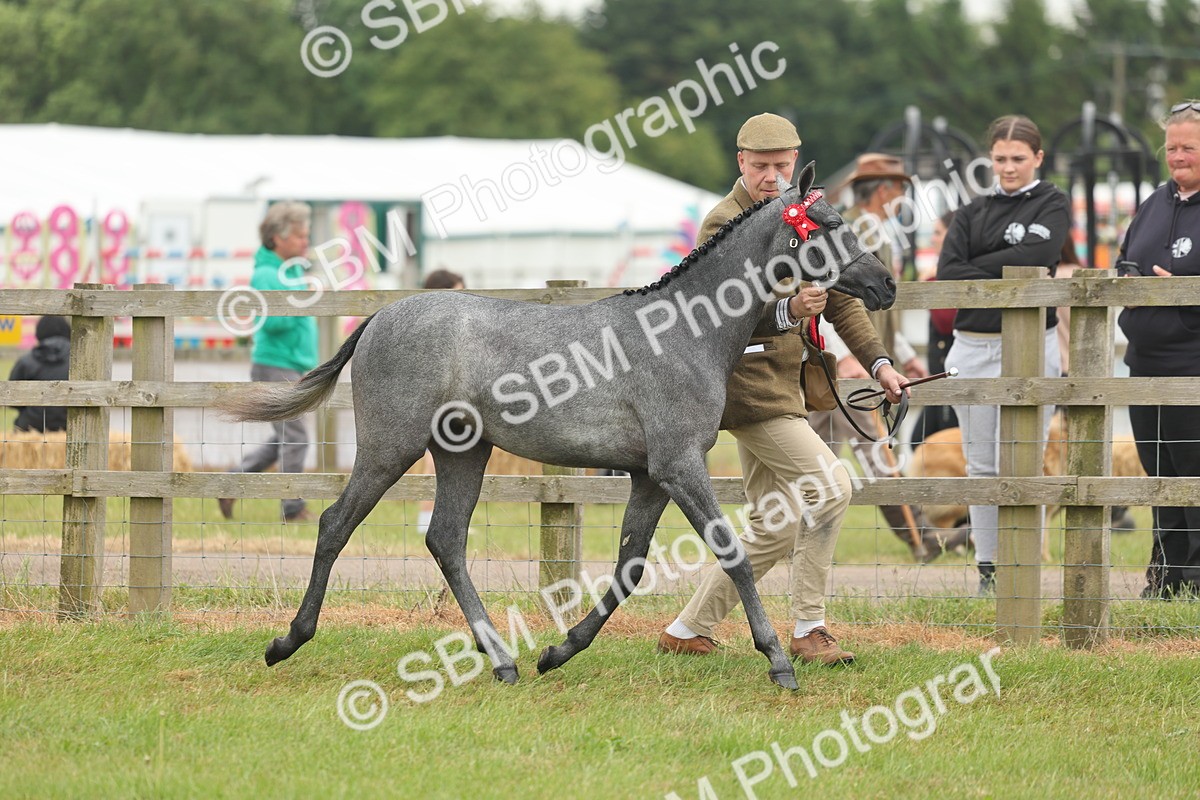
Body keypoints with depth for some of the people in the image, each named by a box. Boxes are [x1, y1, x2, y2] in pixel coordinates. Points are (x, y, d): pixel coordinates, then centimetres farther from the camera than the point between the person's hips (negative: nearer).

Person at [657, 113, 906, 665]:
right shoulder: (723, 226, -13)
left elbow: (839, 296, 19)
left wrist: (877, 361, 8)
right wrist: (789, 312, -42)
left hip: (781, 387, 9)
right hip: (748, 387, -9)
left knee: (774, 529, 10)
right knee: (829, 489, -16)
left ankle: (687, 631, 15)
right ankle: (809, 630, -9)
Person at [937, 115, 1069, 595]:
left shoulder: (1052, 205, 4)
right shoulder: (972, 213, 13)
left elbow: (1036, 254, -16)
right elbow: (947, 273, -2)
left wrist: (977, 267, -8)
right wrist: (1007, 282, -12)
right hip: (972, 347, 4)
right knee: (982, 465, 7)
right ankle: (988, 570, 12)